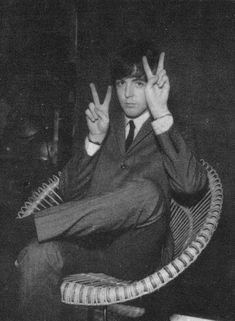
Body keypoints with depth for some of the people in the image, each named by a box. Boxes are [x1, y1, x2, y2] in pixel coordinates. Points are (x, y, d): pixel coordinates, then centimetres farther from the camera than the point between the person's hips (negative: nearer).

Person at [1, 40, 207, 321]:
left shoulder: (166, 135, 8)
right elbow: (69, 192, 9)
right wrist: (94, 140, -7)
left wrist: (161, 113, -18)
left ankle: (28, 225, -32)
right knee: (37, 255, -31)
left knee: (147, 193, -34)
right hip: (88, 243, 3)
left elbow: (191, 185, -16)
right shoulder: (105, 124, 17)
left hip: (135, 258, -2)